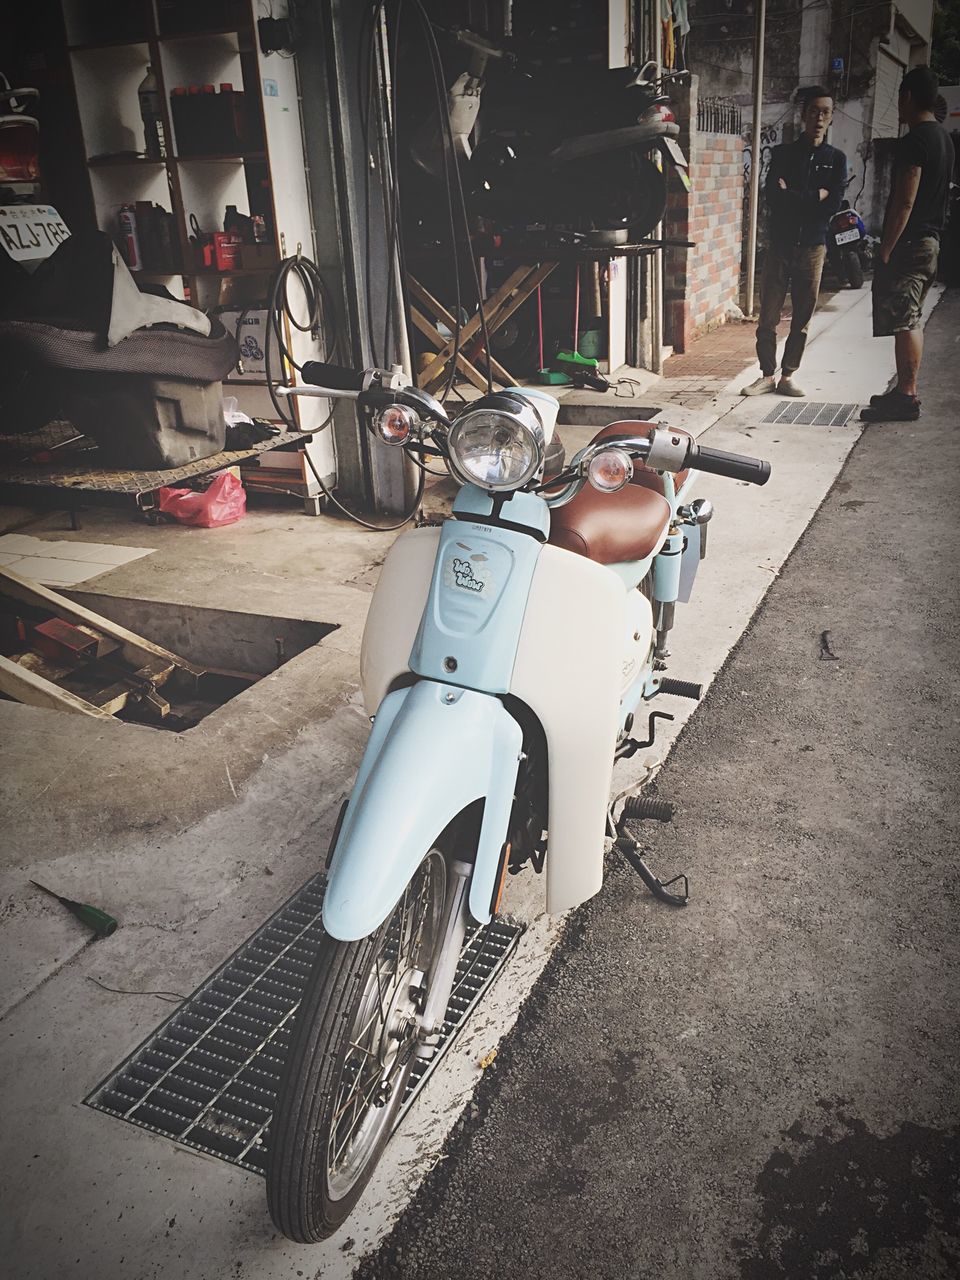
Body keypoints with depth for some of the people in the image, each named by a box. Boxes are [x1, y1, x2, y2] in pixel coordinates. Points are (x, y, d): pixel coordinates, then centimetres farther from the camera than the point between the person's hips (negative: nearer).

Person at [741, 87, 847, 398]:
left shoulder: (836, 159, 7)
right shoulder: (783, 153, 6)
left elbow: (832, 206, -7)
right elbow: (772, 197, -10)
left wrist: (793, 198, -9)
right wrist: (814, 197, -9)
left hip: (813, 247, 1)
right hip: (780, 245, -1)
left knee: (802, 318, 3)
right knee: (768, 316, -2)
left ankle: (787, 376, 12)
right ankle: (767, 375, 9)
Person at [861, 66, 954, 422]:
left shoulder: (913, 142, -15)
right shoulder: (944, 138, 16)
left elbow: (904, 201, -20)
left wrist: (886, 250, -19)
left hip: (908, 242, -10)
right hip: (931, 240, 10)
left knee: (903, 321, -9)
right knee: (911, 320, 14)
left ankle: (905, 398, -8)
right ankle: (905, 390, 21)